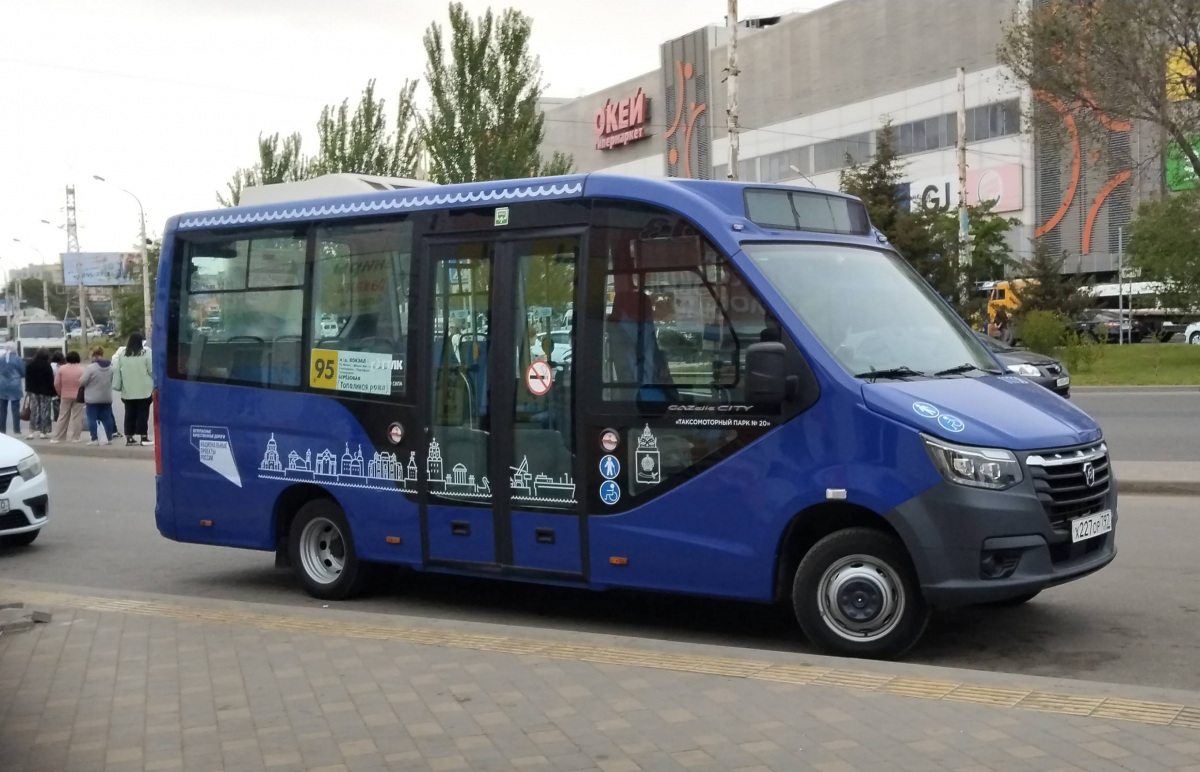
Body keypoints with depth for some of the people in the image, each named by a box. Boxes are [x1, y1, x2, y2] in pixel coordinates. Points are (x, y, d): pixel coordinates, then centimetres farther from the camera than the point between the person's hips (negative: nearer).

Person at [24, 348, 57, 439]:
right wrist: (53, 392, -8)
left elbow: (27, 379, 10)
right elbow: (51, 380, -12)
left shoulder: (31, 365, 5)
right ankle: (43, 432, -2)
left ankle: (32, 432, 0)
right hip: (45, 392, -4)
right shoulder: (47, 366, -10)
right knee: (44, 412, 0)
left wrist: (28, 389, 17)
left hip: (34, 391, 4)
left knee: (34, 411, 6)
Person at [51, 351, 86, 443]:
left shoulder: (62, 368, -2)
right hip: (78, 396, -2)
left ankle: (57, 438, 9)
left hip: (65, 396, 2)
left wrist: (60, 393, 13)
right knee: (77, 418, 4)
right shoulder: (81, 369, -7)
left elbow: (56, 384, -1)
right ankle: (75, 438, 3)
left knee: (62, 417, 9)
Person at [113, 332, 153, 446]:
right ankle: (143, 437, -2)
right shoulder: (146, 353, -10)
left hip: (128, 391, 4)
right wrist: (155, 385, 1)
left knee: (129, 414, 11)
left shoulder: (123, 354, 5)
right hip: (143, 390, -4)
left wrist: (118, 386, 16)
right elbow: (152, 370, -10)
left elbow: (117, 371, 8)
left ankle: (129, 437, 12)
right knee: (142, 414, 0)